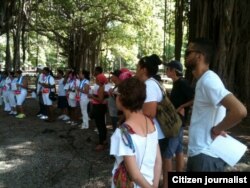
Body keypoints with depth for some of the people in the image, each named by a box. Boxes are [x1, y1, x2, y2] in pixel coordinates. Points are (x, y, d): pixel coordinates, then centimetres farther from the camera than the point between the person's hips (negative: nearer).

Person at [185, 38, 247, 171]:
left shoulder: (208, 80, -21)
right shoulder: (203, 80, 10)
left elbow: (240, 111, -32)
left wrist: (216, 130, -19)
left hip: (206, 156, -10)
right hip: (197, 152, 10)